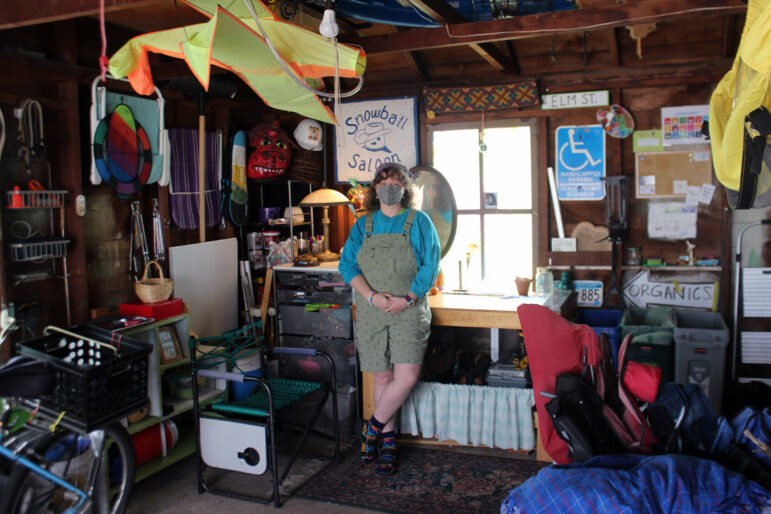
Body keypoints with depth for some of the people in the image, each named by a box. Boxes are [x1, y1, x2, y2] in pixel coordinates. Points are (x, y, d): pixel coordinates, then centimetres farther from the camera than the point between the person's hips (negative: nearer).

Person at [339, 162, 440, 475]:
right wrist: (372, 296, -14)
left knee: (407, 376, -12)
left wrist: (406, 299, -15)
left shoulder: (419, 222, 5)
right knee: (382, 377, 7)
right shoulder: (363, 225, 10)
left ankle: (373, 428, 9)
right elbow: (347, 265, 2)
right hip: (371, 313, 2)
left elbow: (430, 265, -2)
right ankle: (387, 438, 23)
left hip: (409, 311, -2)